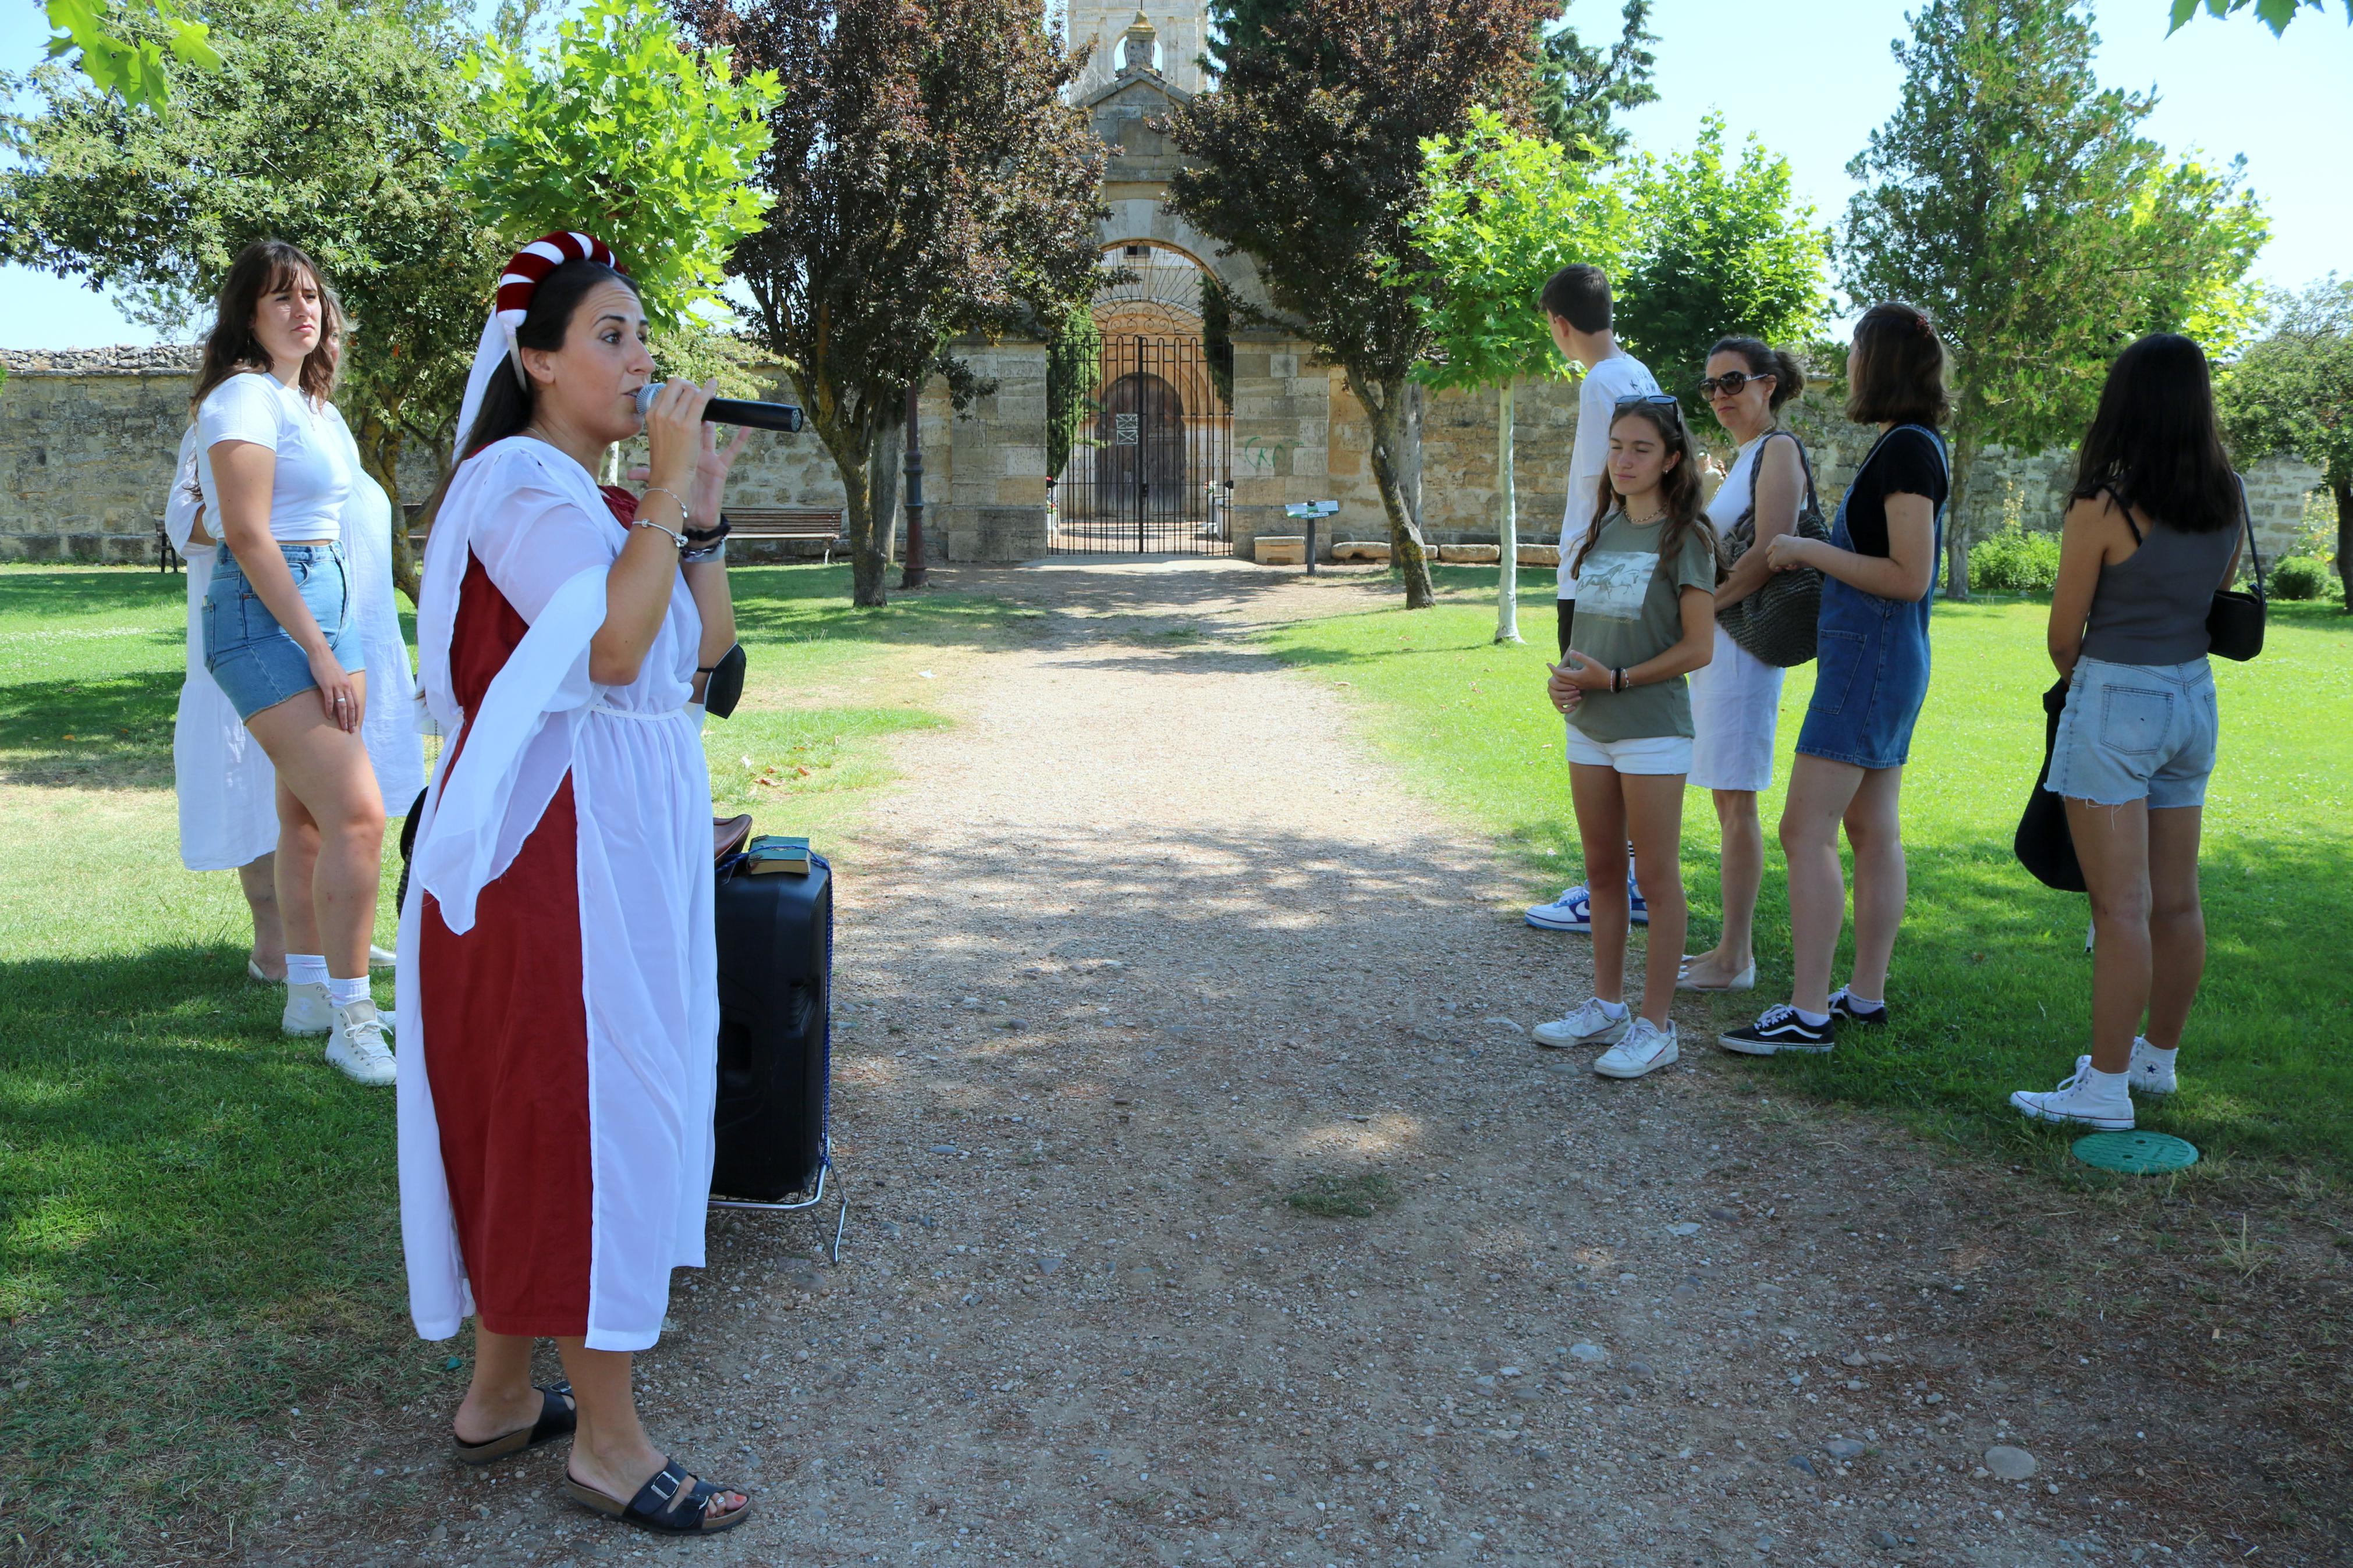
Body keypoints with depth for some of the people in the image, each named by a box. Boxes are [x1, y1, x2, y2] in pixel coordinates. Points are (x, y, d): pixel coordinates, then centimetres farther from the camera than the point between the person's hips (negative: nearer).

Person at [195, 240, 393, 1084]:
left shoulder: (307, 400, 17)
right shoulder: (246, 397, -10)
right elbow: (248, 535, -17)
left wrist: (334, 643, 17)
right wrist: (319, 652, -19)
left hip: (324, 599, 9)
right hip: (264, 612, -9)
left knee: (309, 814, 12)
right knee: (358, 814, -16)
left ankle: (310, 992, 21)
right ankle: (350, 1020, -9)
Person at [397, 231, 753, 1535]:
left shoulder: (591, 495, 17)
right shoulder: (518, 480, -12)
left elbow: (707, 647, 12)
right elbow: (609, 646, -25)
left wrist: (699, 507, 3)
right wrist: (672, 488, -18)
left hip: (626, 829, 10)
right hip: (558, 832, -10)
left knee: (540, 1104, 15)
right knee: (592, 1100, -4)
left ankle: (500, 1391, 28)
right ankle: (606, 1437, 8)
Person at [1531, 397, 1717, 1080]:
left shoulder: (1685, 538, -10)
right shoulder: (1604, 529, 11)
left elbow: (1698, 647, -14)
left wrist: (1615, 679, -18)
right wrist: (1563, 673, -1)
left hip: (1652, 729, -7)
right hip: (1589, 727, 7)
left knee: (1657, 877, 1)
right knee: (1602, 871, 14)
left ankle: (1655, 1025, 9)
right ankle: (1606, 1006, 27)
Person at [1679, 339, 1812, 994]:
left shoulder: (1779, 449, -8)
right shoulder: (1742, 457, 21)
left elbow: (1769, 553, -18)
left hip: (1743, 638, -9)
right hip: (1719, 641, 10)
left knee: (1736, 800, -7)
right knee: (1728, 799, 11)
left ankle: (1734, 960, -1)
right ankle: (1735, 946, 17)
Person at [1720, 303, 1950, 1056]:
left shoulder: (1908, 449, -16)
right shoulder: (1907, 446, 15)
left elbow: (1910, 577, -22)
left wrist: (1811, 551, -16)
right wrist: (1816, 551, 17)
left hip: (1870, 656, -11)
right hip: (1880, 657, 11)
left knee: (1805, 829, -11)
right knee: (1874, 831, 12)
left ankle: (1807, 1013, -10)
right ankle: (1867, 993, 19)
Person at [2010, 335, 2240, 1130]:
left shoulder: (2104, 507, -15)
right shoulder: (2225, 504, 4)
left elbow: (2064, 634, -8)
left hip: (2114, 704, -7)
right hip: (2194, 699, 7)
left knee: (2121, 907, -6)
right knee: (2176, 900, 15)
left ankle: (2107, 1088, -1)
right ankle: (2158, 1058, 29)